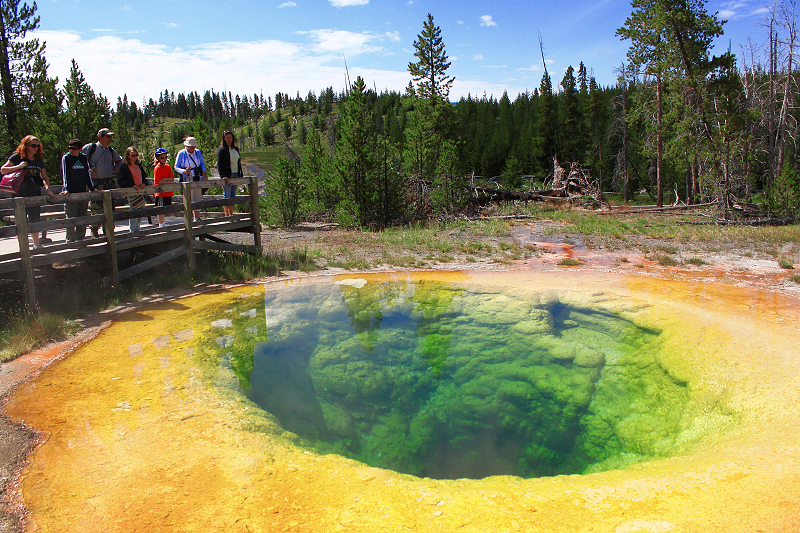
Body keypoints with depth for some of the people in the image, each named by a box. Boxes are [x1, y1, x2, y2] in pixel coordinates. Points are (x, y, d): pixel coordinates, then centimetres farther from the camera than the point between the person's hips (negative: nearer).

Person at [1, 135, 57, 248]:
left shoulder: (39, 160, 12)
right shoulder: (17, 157, -3)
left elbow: (44, 177, 19)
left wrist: (48, 190, 7)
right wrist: (18, 167, -18)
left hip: (35, 194, 5)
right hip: (20, 195, -5)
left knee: (35, 220, 10)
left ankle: (36, 244, 20)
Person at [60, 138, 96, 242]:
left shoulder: (84, 158, 10)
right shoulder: (66, 158, 0)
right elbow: (64, 175, -5)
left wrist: (92, 188, 14)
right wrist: (66, 189, -15)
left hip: (83, 192, 4)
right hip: (70, 193, -4)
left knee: (82, 217, 6)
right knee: (71, 218, -5)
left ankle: (80, 239, 16)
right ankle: (70, 240, 2)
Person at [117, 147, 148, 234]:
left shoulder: (139, 166, 15)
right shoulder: (124, 167, -3)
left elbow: (144, 177, 20)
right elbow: (120, 181, -8)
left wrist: (144, 183, -2)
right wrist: (132, 185, -19)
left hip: (140, 191, 6)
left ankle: (136, 226, 22)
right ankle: (134, 230, 2)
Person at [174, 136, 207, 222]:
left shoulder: (198, 152, 9)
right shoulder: (181, 154, -1)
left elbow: (202, 163, 19)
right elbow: (176, 167, 0)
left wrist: (204, 172, -1)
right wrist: (184, 171, -19)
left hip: (197, 179, 4)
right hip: (187, 180, -4)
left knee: (198, 199, 5)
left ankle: (197, 217, 16)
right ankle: (190, 219, -2)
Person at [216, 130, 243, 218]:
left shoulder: (235, 149, 14)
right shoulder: (222, 150, -5)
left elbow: (239, 162, 20)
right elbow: (219, 164, -9)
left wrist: (240, 174, 13)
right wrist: (223, 175, -19)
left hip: (235, 175, 6)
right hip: (227, 176, -6)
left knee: (233, 196, 9)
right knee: (227, 196, -4)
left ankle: (231, 214, 15)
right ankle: (226, 215, 0)